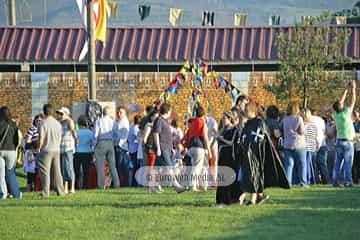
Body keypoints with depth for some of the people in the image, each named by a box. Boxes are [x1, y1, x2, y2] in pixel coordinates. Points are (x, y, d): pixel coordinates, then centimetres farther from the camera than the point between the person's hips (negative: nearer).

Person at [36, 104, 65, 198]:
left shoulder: (43, 123, -11)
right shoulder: (57, 123, 8)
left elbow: (41, 137, -13)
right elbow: (60, 137, 13)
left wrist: (39, 147, -3)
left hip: (46, 150, -6)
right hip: (56, 150, 6)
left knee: (45, 172, -2)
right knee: (57, 171, 11)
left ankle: (45, 192, -5)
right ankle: (60, 191, 12)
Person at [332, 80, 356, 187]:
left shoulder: (336, 115, 1)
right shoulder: (346, 114, -14)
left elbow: (340, 102, 13)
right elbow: (353, 101, -6)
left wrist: (346, 90, 18)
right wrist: (353, 89, 5)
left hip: (339, 142, 6)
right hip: (348, 142, -6)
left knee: (337, 163, 5)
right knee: (348, 163, -4)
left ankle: (335, 181, 3)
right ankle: (347, 182, -7)